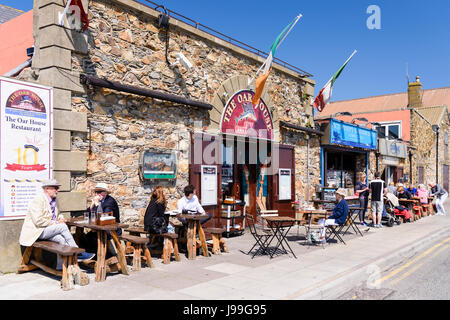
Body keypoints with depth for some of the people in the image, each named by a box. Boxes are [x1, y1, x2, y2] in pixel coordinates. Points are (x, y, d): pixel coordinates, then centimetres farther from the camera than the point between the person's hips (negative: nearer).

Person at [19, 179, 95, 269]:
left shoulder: (54, 200, 14)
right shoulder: (37, 200, -12)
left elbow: (57, 215, 30)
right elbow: (38, 221, -22)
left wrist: (61, 218, 6)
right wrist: (56, 223, -18)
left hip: (48, 230, 7)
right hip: (36, 231, -7)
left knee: (62, 239, -24)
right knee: (63, 227, -26)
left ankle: (61, 265, -21)